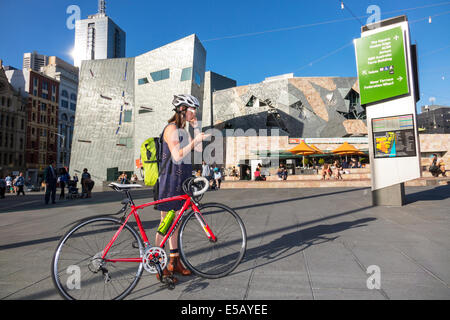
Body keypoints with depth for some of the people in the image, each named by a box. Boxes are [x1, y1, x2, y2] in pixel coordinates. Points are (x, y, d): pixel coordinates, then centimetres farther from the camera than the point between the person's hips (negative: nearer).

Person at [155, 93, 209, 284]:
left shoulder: (183, 130, 17)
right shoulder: (171, 129, -11)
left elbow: (198, 149, 9)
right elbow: (177, 156, -20)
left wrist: (196, 127, 7)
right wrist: (194, 141, -24)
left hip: (182, 180, 9)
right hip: (171, 180, -9)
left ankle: (174, 262, 24)